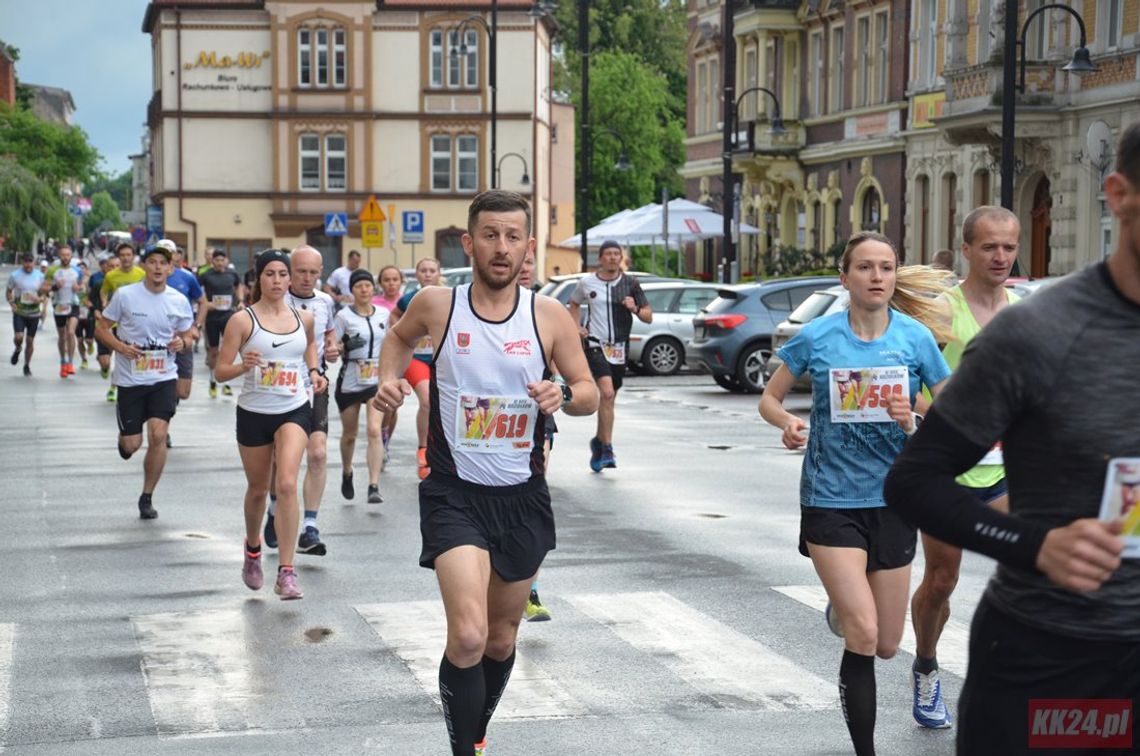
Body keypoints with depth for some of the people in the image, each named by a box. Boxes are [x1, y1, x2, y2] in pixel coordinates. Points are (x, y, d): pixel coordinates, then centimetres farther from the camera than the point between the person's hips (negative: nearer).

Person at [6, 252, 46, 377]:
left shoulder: (40, 276, 0)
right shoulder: (14, 275, -2)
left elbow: (43, 294, 8)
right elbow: (8, 292, 7)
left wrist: (39, 299, -16)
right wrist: (11, 303, -13)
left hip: (34, 313, 1)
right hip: (19, 312, -1)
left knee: (30, 341, 5)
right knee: (18, 337, -18)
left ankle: (27, 366, 22)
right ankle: (18, 349, 19)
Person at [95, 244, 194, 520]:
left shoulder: (179, 301, 0)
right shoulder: (125, 295, -7)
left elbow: (187, 336, 13)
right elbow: (101, 329, 0)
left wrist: (182, 343, -11)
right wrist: (121, 347, -18)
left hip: (164, 377, 1)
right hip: (130, 378, -1)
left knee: (158, 435, -13)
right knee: (132, 444, 1)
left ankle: (147, 498, 4)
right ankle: (124, 439, 42)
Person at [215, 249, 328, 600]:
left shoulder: (303, 318, 3)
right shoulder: (243, 321, -7)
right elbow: (221, 371, -8)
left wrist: (313, 370, 10)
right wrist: (243, 365, -28)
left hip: (294, 410, 1)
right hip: (253, 413, -1)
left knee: (286, 484, -18)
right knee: (258, 489, 14)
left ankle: (286, 572, -18)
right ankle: (252, 549, 45)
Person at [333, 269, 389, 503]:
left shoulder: (384, 314, 5)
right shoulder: (344, 315, -5)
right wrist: (344, 347, -25)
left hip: (377, 381, 1)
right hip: (350, 381, -1)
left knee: (374, 430, -16)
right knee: (349, 434, 12)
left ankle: (374, 486, -18)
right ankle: (347, 473, 41)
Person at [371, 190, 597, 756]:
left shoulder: (549, 316, -5)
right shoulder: (437, 305, -6)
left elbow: (589, 394, 4)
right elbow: (399, 336, 17)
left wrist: (564, 397, -18)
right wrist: (388, 379, -2)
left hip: (523, 497, 3)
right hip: (454, 495, -2)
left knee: (502, 639, 17)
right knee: (468, 636, -21)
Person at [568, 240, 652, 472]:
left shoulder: (630, 284, 2)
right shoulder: (587, 283, 2)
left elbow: (648, 317, 5)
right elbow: (574, 304, 22)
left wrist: (635, 308, -15)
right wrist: (577, 327, 8)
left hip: (619, 348, 3)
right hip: (595, 345, -3)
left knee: (609, 398, 11)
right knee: (607, 393, -20)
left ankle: (598, 441, 32)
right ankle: (607, 449, -17)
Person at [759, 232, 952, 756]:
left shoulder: (916, 337, -3)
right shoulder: (817, 337, -5)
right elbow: (770, 400, 5)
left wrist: (915, 424, -17)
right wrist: (788, 423, -16)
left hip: (892, 500, 3)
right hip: (831, 500, -2)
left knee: (886, 647, 11)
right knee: (863, 636, -15)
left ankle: (842, 607, 46)